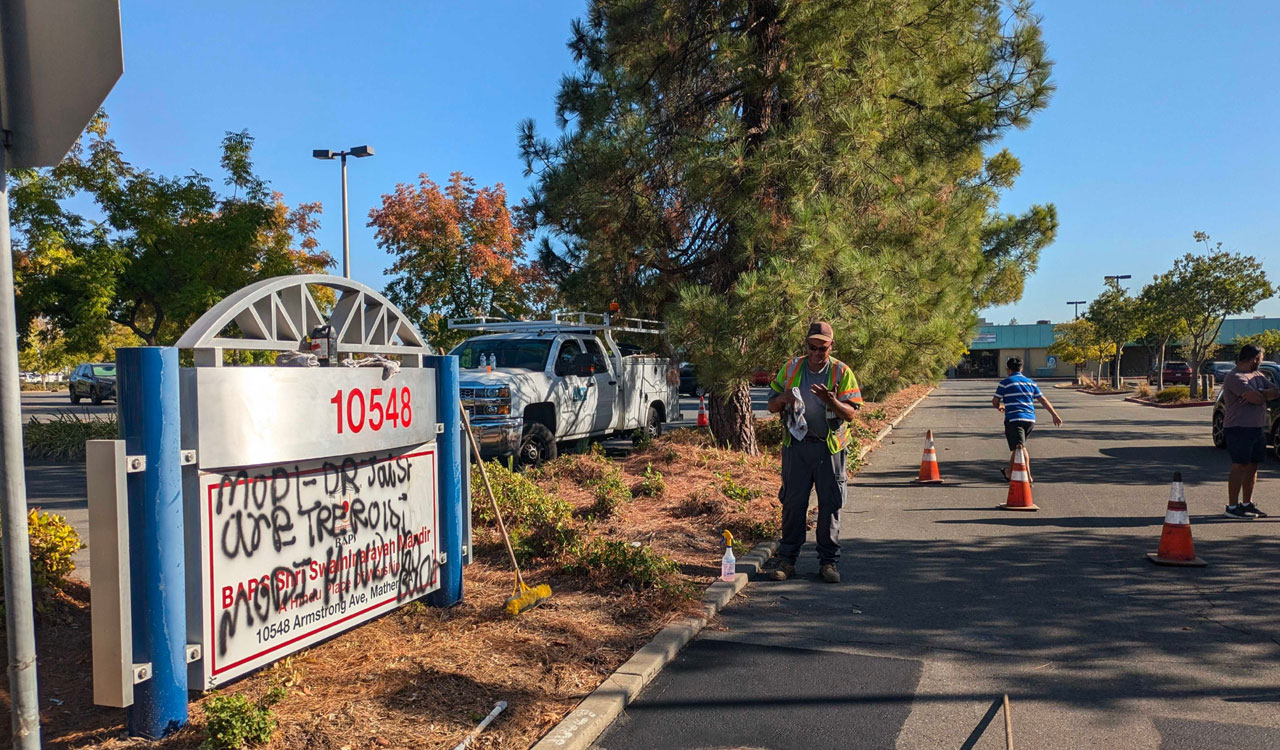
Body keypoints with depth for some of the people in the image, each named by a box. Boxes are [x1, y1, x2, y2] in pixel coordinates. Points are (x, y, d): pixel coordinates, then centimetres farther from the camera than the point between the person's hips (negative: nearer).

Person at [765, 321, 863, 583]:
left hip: (829, 446, -1)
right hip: (796, 445, 1)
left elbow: (850, 414, -4)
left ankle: (829, 561, 15)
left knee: (830, 505, 4)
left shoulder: (842, 372, 1)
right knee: (792, 502, 4)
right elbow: (772, 407, 10)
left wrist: (831, 401, -24)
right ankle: (787, 560, 12)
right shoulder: (791, 368, 6)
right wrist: (783, 399, -13)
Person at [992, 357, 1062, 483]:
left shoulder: (1005, 383, -1)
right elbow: (1043, 400, 12)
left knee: (1019, 448, -9)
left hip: (1013, 420, -6)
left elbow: (995, 402, 1)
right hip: (1030, 420, 6)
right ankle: (1009, 472, 35)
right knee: (1018, 446, 21)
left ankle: (1028, 477, -21)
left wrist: (1000, 406, 24)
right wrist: (1055, 415, 14)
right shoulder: (1030, 382, 14)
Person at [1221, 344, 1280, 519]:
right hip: (1239, 428, -9)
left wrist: (1259, 394, -13)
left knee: (1252, 466, 12)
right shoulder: (1235, 377, -14)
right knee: (1239, 466, -8)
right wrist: (1265, 395, -1)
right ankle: (1232, 507, -4)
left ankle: (1248, 504, 21)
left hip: (1258, 428, 9)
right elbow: (1256, 398, -23)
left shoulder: (1258, 375, 16)